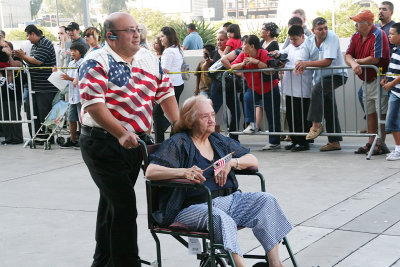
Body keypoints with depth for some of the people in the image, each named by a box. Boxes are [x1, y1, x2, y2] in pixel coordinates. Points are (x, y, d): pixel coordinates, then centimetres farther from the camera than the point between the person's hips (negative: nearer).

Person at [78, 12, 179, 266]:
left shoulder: (149, 59, 8)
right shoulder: (96, 63, -13)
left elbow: (165, 92, 15)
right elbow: (93, 104, -23)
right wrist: (122, 134, -31)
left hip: (136, 141, 7)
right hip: (103, 143, -7)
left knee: (112, 203, 19)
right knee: (124, 206, -10)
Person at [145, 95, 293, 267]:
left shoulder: (220, 141, 21)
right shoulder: (178, 143, 2)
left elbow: (253, 161, 20)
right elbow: (150, 172, -10)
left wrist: (232, 162, -2)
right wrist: (183, 172, -25)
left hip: (229, 199, 6)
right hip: (195, 206, -6)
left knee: (266, 200, -17)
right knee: (223, 220, -38)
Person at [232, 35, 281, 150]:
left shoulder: (263, 53, -19)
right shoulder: (243, 54, -2)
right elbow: (232, 66, -5)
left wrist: (256, 62, -33)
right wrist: (243, 64, -22)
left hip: (270, 89, -4)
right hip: (254, 88, 4)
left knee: (273, 116, 3)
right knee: (247, 98, -31)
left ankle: (275, 142, 13)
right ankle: (251, 124, -24)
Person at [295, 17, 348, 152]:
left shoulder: (332, 37, -18)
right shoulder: (309, 41, 0)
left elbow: (327, 62, -26)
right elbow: (302, 59, -4)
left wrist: (308, 63, -29)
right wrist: (299, 65, -28)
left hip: (337, 75, -6)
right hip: (321, 77, 6)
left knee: (316, 90, -31)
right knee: (328, 112, 10)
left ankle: (316, 124, -21)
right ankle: (334, 142, 18)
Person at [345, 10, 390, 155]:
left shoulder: (378, 35, -15)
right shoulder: (356, 36, 8)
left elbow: (375, 59, -21)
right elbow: (348, 55, 2)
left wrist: (357, 61, -8)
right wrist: (353, 63, -21)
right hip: (366, 80, 8)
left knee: (381, 112, -5)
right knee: (370, 113, 12)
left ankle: (381, 144, -1)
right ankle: (371, 142, 20)